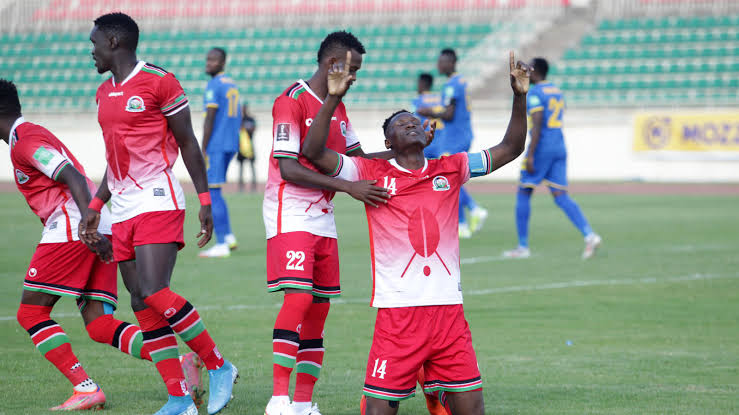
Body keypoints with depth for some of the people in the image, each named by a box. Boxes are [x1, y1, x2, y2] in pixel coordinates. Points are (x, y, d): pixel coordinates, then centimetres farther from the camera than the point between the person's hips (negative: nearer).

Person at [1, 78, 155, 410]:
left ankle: (86, 389, -11)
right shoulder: (36, 134, 28)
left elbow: (74, 178, -16)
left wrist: (89, 228, -25)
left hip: (72, 229, -9)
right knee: (99, 325, 1)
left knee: (30, 313, -1)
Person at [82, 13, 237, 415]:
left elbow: (187, 144, -4)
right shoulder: (104, 92, 17)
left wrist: (205, 200, -7)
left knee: (153, 292, -21)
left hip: (158, 200, -8)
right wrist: (95, 206, 21)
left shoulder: (159, 82, -7)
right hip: (123, 209, 8)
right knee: (142, 305, 2)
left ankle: (218, 367, -5)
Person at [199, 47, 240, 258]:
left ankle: (222, 245, -8)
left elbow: (209, 120, -16)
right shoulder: (233, 85, 17)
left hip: (215, 145, -9)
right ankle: (228, 237, 12)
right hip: (230, 145, 9)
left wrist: (203, 151, -14)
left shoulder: (213, 86, -11)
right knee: (214, 193, 18)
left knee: (212, 193, -6)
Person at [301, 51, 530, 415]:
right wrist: (334, 98, -12)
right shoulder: (373, 173, 5)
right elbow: (314, 153, -4)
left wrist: (519, 96, 4)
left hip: (448, 307, 3)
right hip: (397, 309, -3)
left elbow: (510, 149, 15)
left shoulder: (451, 169, 13)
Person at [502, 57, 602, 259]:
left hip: (541, 149, -8)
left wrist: (530, 155, -19)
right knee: (561, 197, 3)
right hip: (560, 148, 8)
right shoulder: (557, 92, 17)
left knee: (523, 195, 5)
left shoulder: (534, 93, -9)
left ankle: (523, 246, 6)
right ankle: (589, 235, -16)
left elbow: (537, 125, -18)